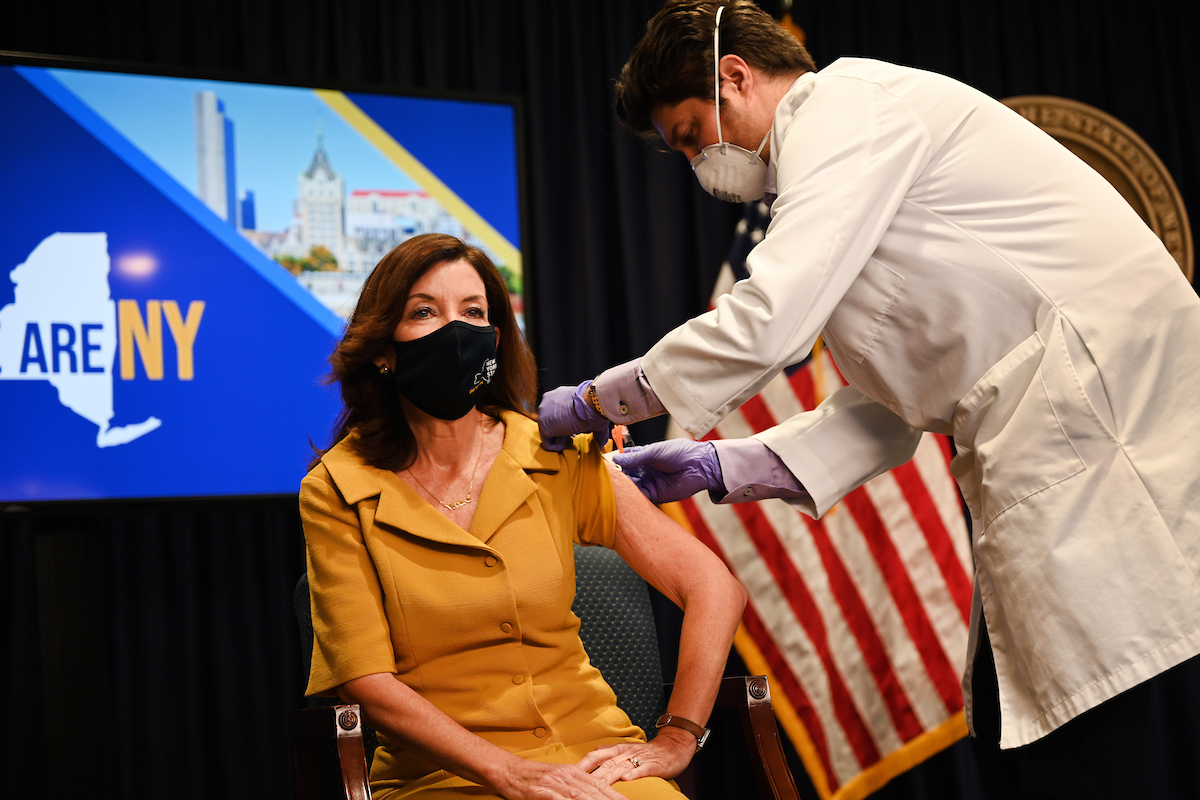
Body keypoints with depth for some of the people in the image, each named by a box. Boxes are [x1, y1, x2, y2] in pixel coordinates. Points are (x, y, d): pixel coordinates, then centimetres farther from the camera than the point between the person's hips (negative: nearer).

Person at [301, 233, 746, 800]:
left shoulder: (557, 460, 2)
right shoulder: (336, 492, -2)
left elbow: (714, 586, 4)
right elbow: (368, 683, -7)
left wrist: (676, 738, -6)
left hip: (589, 751, 2)